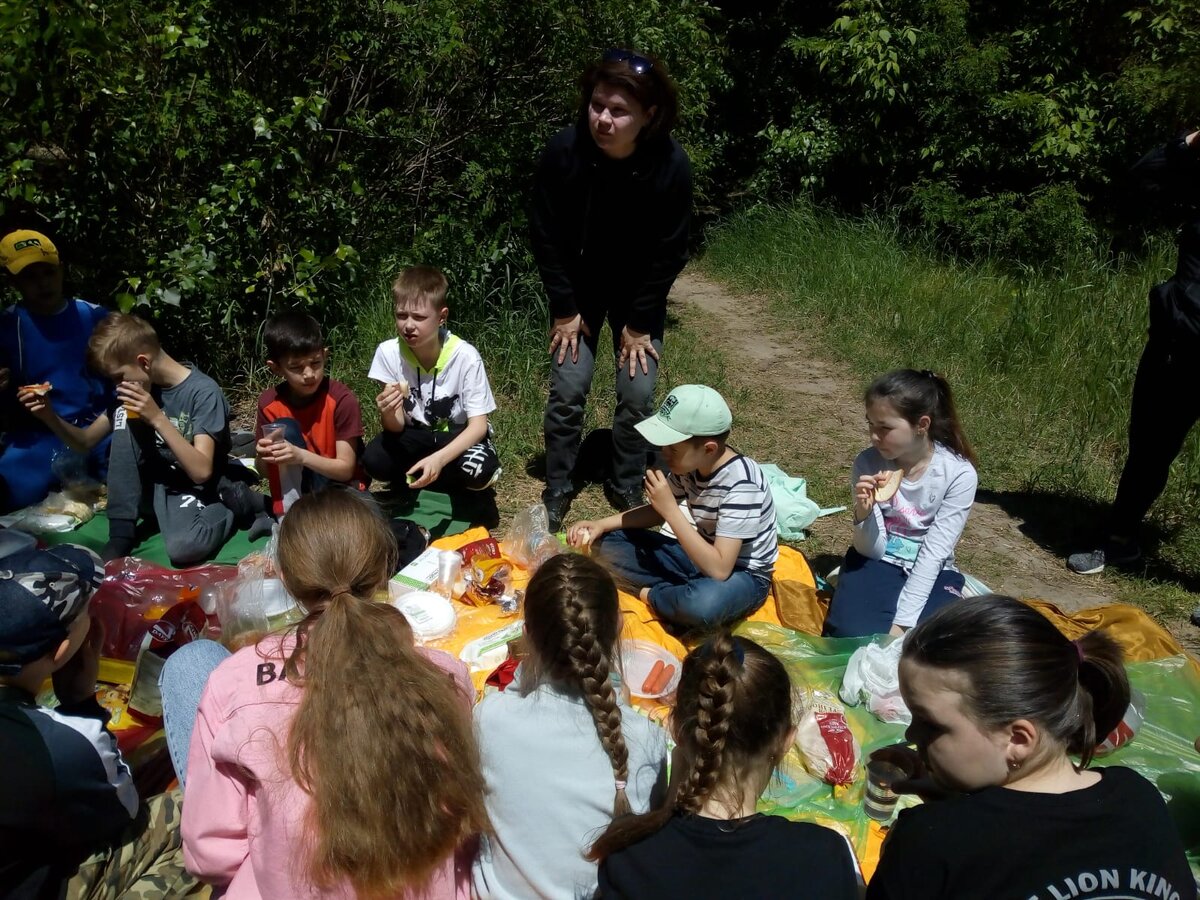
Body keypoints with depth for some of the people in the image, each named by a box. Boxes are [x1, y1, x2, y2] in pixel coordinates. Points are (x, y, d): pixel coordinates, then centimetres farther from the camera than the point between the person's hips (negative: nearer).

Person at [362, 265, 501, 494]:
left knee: (479, 470, -33)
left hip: (459, 435, -1)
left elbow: (478, 425, -22)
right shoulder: (389, 352, -17)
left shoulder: (466, 357, -23)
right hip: (416, 435, 2)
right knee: (374, 460, -27)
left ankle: (415, 475, -4)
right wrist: (388, 414, -40)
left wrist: (439, 458, -39)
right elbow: (396, 426, -14)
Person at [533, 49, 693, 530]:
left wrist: (639, 323, -10)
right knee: (568, 387, -4)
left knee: (638, 392, -3)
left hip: (639, 291, 0)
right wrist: (564, 310, -10)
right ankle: (557, 489, 15)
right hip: (577, 287, 0)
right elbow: (546, 236, -13)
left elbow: (668, 252, -14)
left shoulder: (671, 165, -25)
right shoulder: (563, 152, -25)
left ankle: (627, 488, 19)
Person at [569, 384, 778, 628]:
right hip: (701, 557, 7)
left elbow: (719, 569, -35)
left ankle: (649, 594, -11)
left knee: (702, 604, -42)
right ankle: (682, 593, -12)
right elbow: (657, 512, 9)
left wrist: (670, 508, -32)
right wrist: (601, 525, -6)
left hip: (743, 576, -7)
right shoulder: (690, 463, -8)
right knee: (608, 542, -4)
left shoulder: (741, 485, -30)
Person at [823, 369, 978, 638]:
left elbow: (933, 554, -18)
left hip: (930, 573, 0)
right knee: (851, 634, -26)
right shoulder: (868, 463, -12)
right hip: (876, 563, 1)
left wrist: (902, 623, -24)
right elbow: (871, 551, -9)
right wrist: (864, 513, -31)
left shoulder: (959, 474, -16)